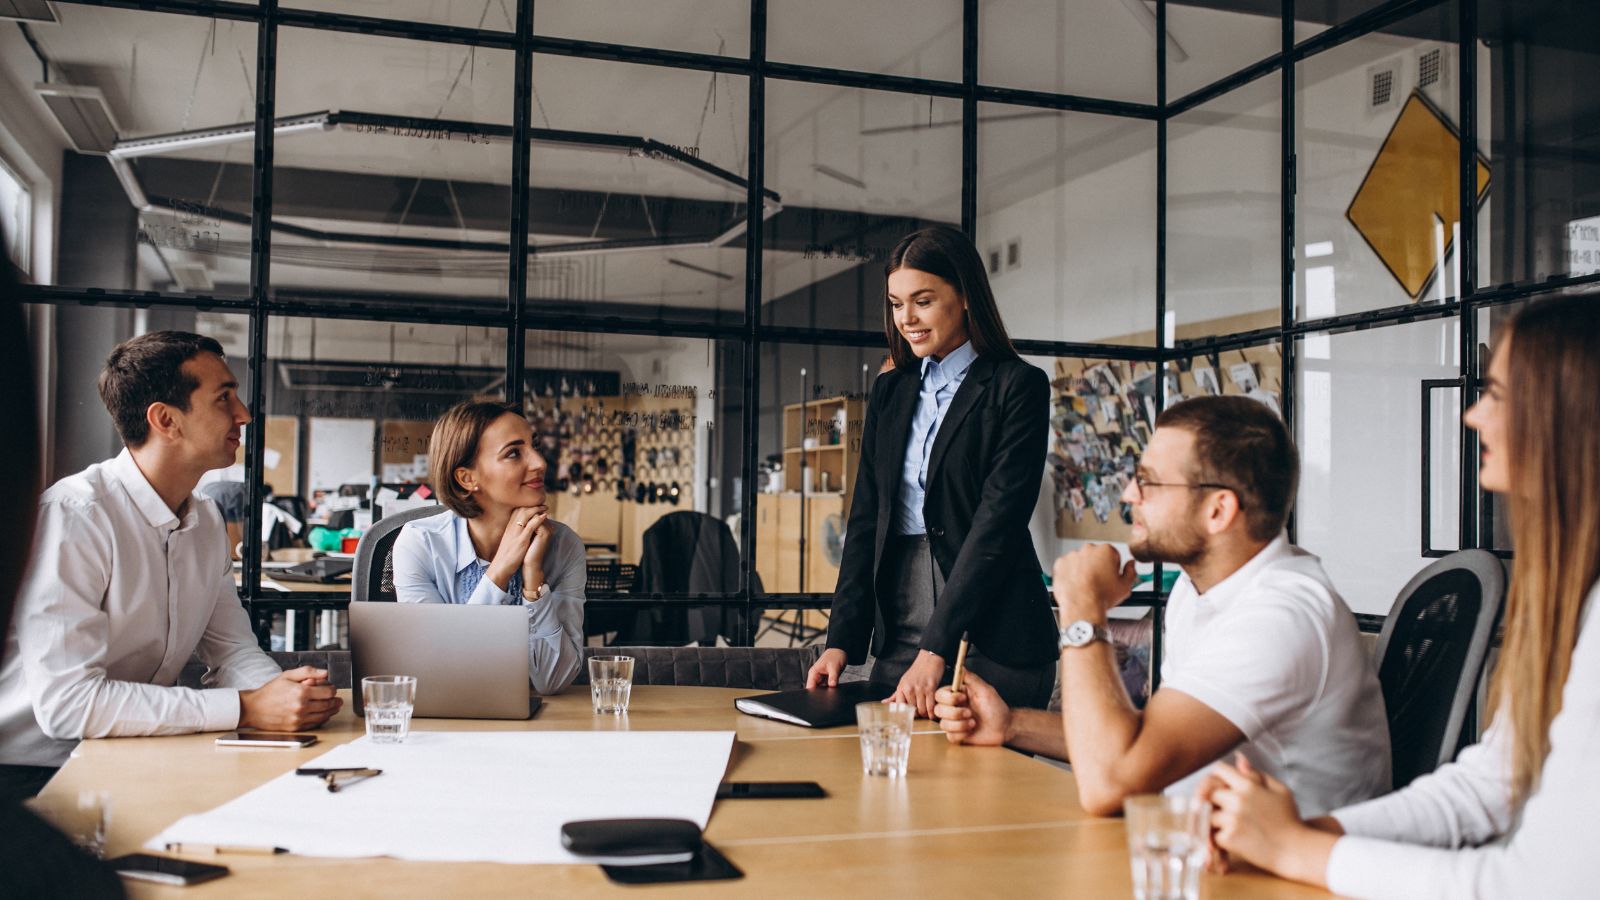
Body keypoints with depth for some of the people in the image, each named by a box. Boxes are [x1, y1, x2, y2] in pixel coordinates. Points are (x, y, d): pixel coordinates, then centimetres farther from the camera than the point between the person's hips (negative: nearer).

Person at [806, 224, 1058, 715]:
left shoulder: (1017, 387, -4)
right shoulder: (889, 391, 14)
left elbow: (998, 521, -13)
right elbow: (866, 518, 11)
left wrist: (936, 649, -19)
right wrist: (841, 639, 0)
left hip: (988, 634, -5)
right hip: (898, 633, 5)